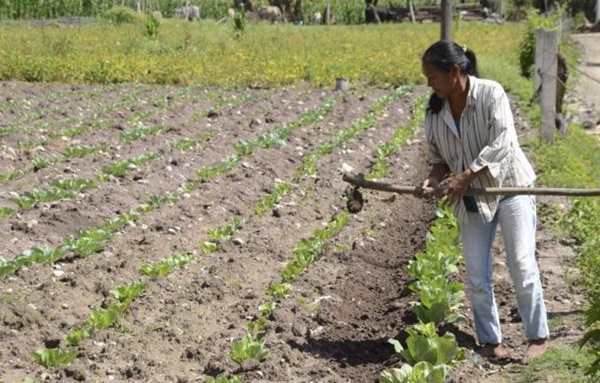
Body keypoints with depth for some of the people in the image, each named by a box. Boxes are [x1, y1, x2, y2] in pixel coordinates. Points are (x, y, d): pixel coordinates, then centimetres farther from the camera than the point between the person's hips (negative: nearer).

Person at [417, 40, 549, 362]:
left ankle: (538, 337, 8)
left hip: (510, 187, -5)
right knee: (476, 273, 3)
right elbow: (439, 158, 6)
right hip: (471, 200, 5)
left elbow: (501, 145, -22)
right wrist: (434, 179, -16)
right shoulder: (435, 110, -2)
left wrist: (465, 177, -27)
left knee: (521, 264, -5)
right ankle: (490, 341, 16)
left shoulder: (490, 93, -17)